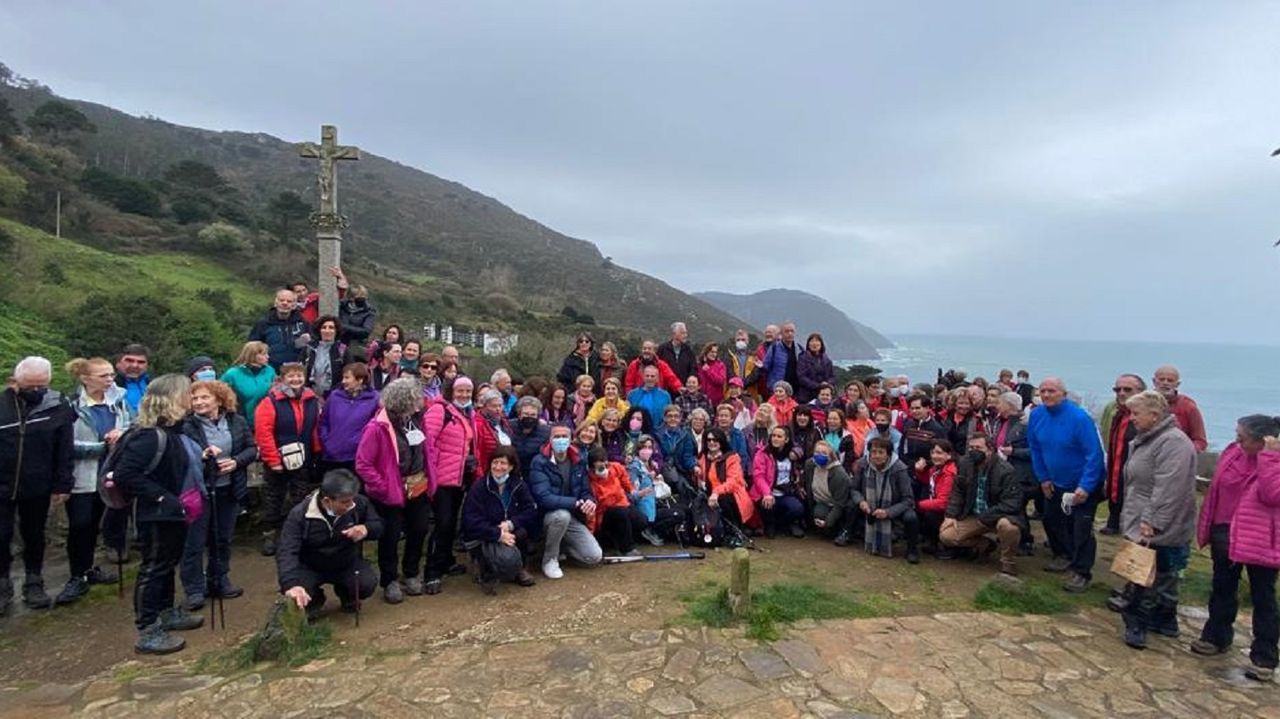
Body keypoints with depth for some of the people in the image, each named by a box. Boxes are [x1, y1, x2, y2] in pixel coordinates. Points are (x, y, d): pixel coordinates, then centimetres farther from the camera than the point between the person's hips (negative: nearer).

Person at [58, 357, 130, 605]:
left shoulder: (118, 400, -1)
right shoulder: (71, 406, -14)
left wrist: (123, 434, -16)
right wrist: (103, 445, -17)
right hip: (81, 476, -4)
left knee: (94, 524, 15)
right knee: (79, 526, -3)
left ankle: (88, 569, 30)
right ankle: (78, 577, 8)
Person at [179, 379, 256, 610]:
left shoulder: (237, 422, 1)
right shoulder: (187, 425, -10)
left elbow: (252, 448, 5)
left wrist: (237, 461, -12)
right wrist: (201, 456, -28)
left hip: (228, 490, 4)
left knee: (223, 539, 16)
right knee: (195, 542, 2)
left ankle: (219, 581, 31)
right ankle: (194, 589, 15)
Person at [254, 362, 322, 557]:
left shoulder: (312, 401, 2)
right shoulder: (271, 401, -13)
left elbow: (316, 429, 9)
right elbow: (263, 432, -16)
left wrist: (316, 454, 5)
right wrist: (273, 460, -17)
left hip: (304, 461, 4)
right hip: (278, 461, -4)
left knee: (302, 499, 12)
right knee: (273, 499, 10)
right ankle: (269, 534, 24)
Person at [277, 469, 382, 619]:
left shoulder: (359, 503, -21)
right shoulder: (300, 514, -26)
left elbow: (378, 525, -4)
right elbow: (287, 552, -34)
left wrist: (366, 529, -30)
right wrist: (291, 584, -52)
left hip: (348, 564, 1)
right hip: (311, 567, -1)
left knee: (367, 585, -27)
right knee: (291, 589, -30)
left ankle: (347, 595, 14)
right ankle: (314, 599, 10)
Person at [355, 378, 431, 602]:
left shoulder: (415, 418, -1)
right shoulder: (377, 427, -21)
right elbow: (363, 464, -18)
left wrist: (427, 478, 5)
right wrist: (383, 488, -18)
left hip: (418, 488, 6)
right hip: (392, 492, -6)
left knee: (419, 531, 14)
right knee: (390, 537, 8)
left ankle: (411, 574, 34)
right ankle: (390, 581, 27)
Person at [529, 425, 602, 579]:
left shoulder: (578, 461, 0)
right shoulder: (540, 462, -16)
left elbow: (586, 491, 5)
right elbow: (543, 497, -26)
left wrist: (590, 502, -21)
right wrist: (575, 503, -36)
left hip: (572, 518, 4)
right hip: (547, 516, -4)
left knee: (595, 557, -10)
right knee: (562, 515, -39)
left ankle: (560, 545, 19)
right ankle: (549, 559, -12)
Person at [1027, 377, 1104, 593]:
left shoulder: (1079, 417, -25)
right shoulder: (1036, 415, -7)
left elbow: (1094, 454, -24)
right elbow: (1035, 449, 4)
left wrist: (1085, 486, -25)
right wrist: (1043, 478, 3)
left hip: (1083, 484, -6)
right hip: (1055, 482, 7)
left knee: (1081, 527, -7)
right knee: (1051, 519, 17)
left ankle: (1082, 573, 4)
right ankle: (1064, 555, 38)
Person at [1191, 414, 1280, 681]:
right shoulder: (1233, 452, 1)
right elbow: (1216, 489, 10)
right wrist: (1207, 526, 12)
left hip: (1259, 541, -6)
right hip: (1226, 534, 6)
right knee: (1222, 589, 19)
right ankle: (1216, 637, 34)